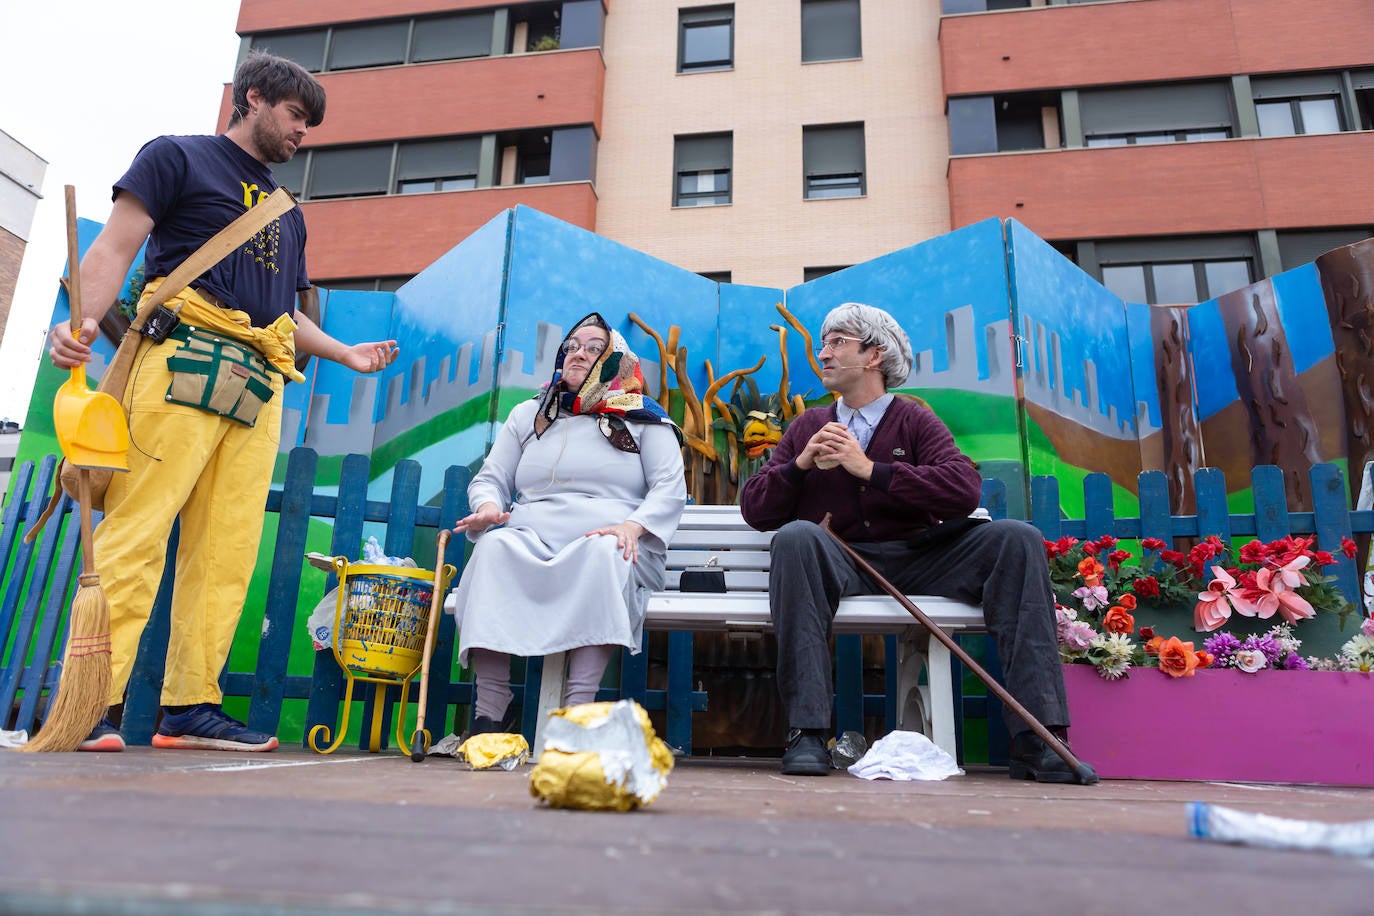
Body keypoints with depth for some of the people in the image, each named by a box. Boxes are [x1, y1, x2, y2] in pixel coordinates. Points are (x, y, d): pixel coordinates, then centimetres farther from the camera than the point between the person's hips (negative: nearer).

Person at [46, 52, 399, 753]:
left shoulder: (286, 211, 31)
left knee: (229, 549, -2)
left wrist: (347, 354, 24)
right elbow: (116, 246, -1)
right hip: (183, 361, -6)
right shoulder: (178, 157, 13)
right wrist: (83, 319, -17)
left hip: (260, 384, 6)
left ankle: (191, 706, 2)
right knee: (136, 530, -12)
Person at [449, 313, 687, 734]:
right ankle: (488, 712, -34)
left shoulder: (643, 420, 16)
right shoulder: (528, 415, 25)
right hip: (530, 541, 2)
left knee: (605, 553, -38)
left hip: (609, 545, -2)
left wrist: (633, 525, -16)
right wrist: (488, 506, -5)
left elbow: (670, 488, 5)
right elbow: (490, 478, 20)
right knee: (494, 546, -32)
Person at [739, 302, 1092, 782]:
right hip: (840, 561, 0)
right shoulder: (807, 427, 18)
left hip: (917, 559, 1)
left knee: (1016, 538, -20)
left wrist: (870, 470, -12)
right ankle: (806, 733, -33)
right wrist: (801, 464, -6)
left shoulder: (914, 420, 12)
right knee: (795, 536, -32)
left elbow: (965, 490, -8)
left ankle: (1036, 740, -22)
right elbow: (753, 509, 10)